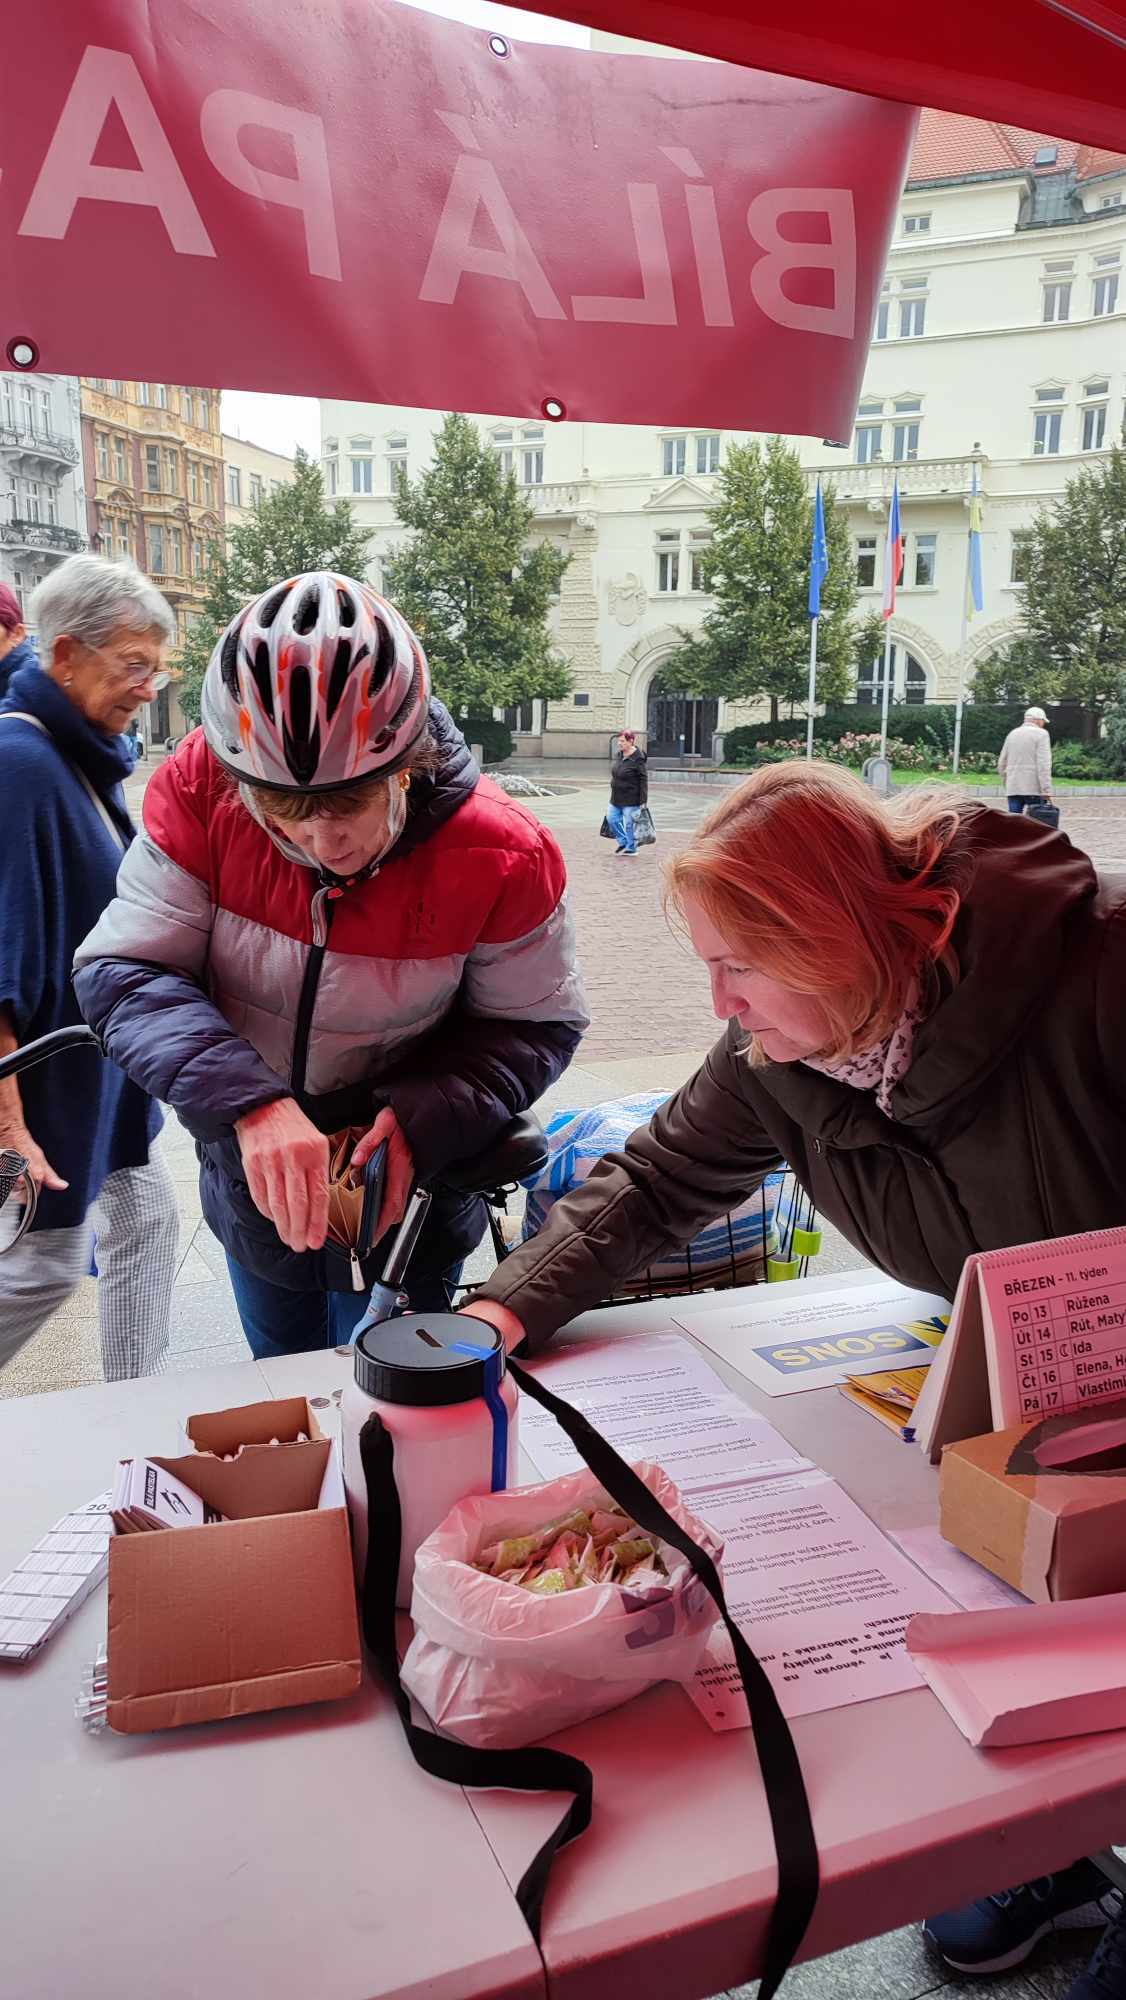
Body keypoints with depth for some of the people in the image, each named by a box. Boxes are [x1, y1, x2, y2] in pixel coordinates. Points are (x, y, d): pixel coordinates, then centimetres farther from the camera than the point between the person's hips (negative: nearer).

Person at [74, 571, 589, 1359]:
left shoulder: (504, 855, -25)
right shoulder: (200, 790, -23)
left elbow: (536, 1025, -12)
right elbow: (123, 975, -22)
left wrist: (421, 1119, -30)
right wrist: (250, 1106, -38)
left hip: (406, 1202, -2)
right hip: (250, 1190, 3)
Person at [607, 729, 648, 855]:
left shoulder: (637, 759, -18)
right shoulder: (619, 755, 5)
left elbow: (643, 780, -17)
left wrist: (643, 800, -19)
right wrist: (613, 788, 20)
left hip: (631, 799, -8)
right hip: (616, 797, 8)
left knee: (630, 823, 2)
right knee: (612, 818, 11)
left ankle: (631, 848, 17)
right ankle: (623, 842, 27)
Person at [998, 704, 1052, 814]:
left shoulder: (1012, 734, 14)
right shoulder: (1041, 734, -4)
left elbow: (1001, 763, 16)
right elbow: (1043, 764, -12)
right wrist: (1047, 790, -14)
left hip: (1013, 788, 5)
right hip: (1034, 788, -5)